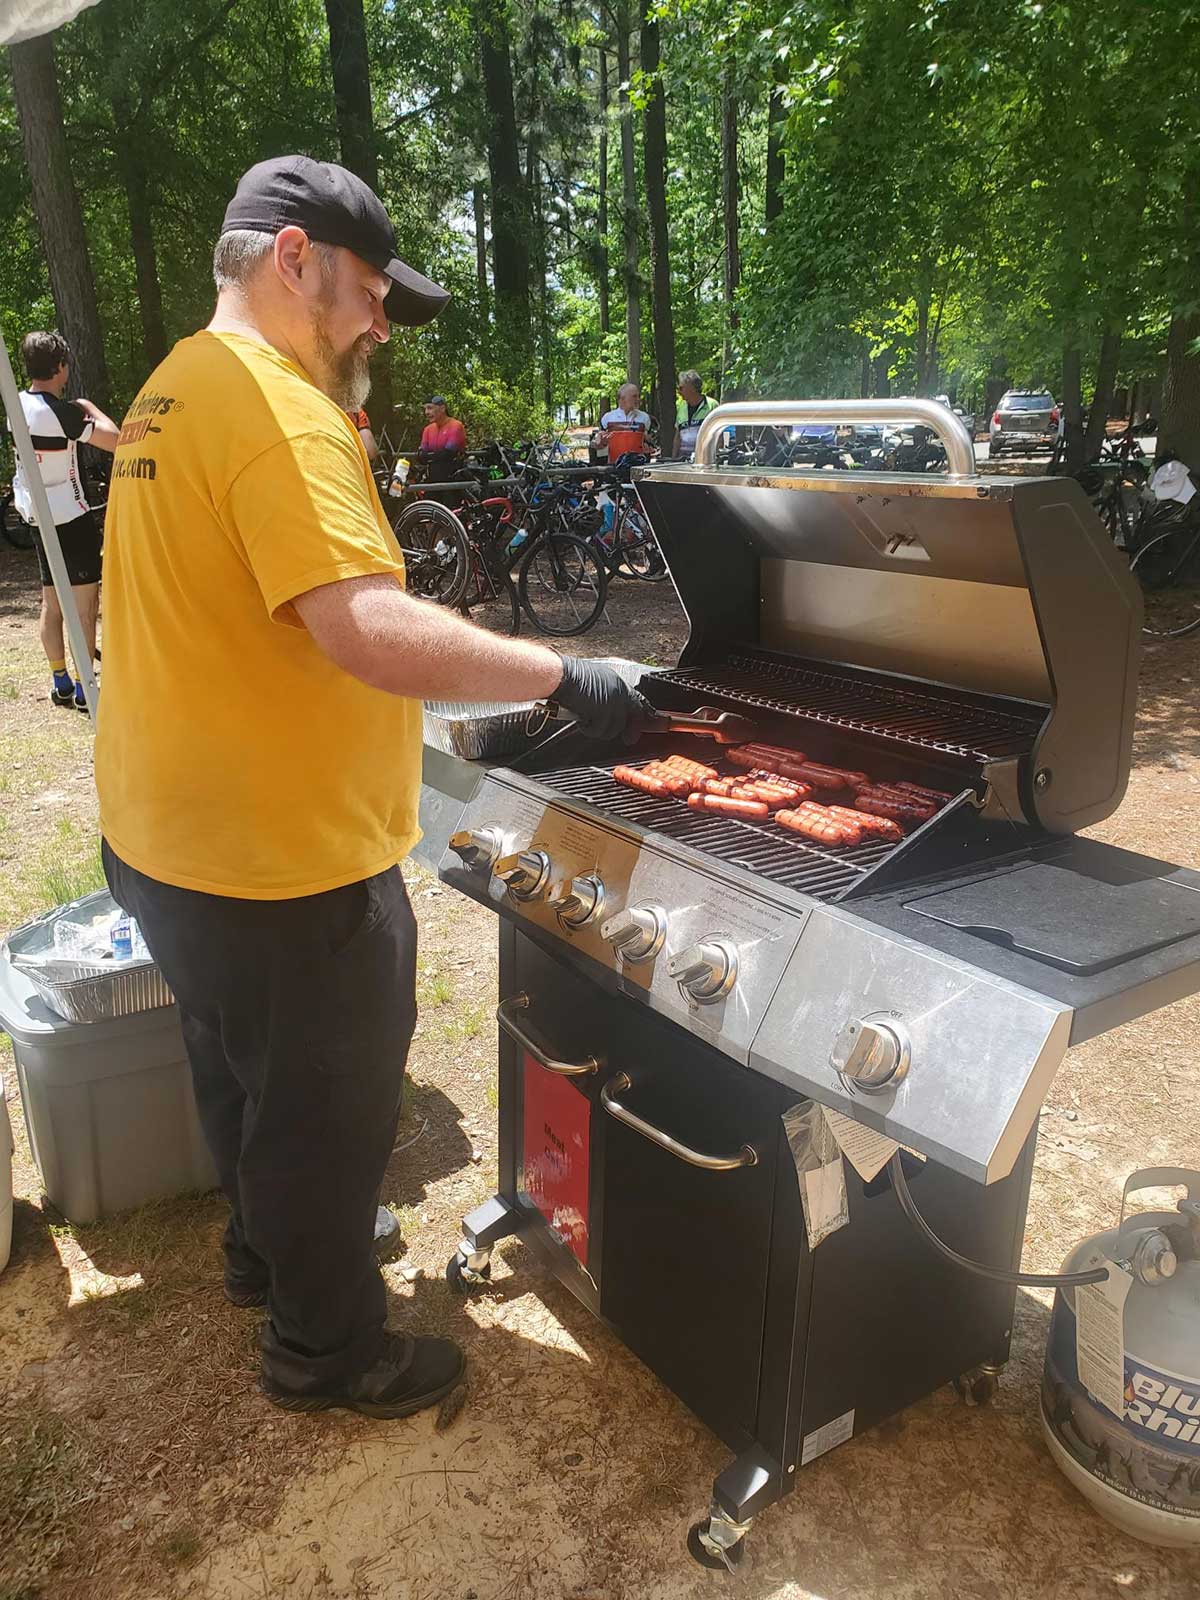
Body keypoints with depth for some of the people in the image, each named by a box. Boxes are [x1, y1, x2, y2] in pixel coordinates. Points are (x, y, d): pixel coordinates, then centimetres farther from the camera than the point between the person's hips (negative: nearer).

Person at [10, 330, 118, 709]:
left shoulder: (19, 405, 7)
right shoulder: (62, 412, -18)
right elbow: (115, 440, -18)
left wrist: (78, 413, 18)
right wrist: (91, 408, -3)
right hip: (71, 519, -8)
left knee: (51, 603, 13)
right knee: (85, 604, -4)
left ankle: (60, 682, 19)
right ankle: (83, 686, -3)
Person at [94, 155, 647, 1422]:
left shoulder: (176, 388, 12)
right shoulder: (274, 404, -21)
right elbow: (373, 632, -33)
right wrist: (565, 678, -25)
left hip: (168, 839, 10)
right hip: (283, 859, -10)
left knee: (239, 1074, 28)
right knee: (325, 1113, 10)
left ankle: (263, 1245, 52)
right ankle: (327, 1350, 32)